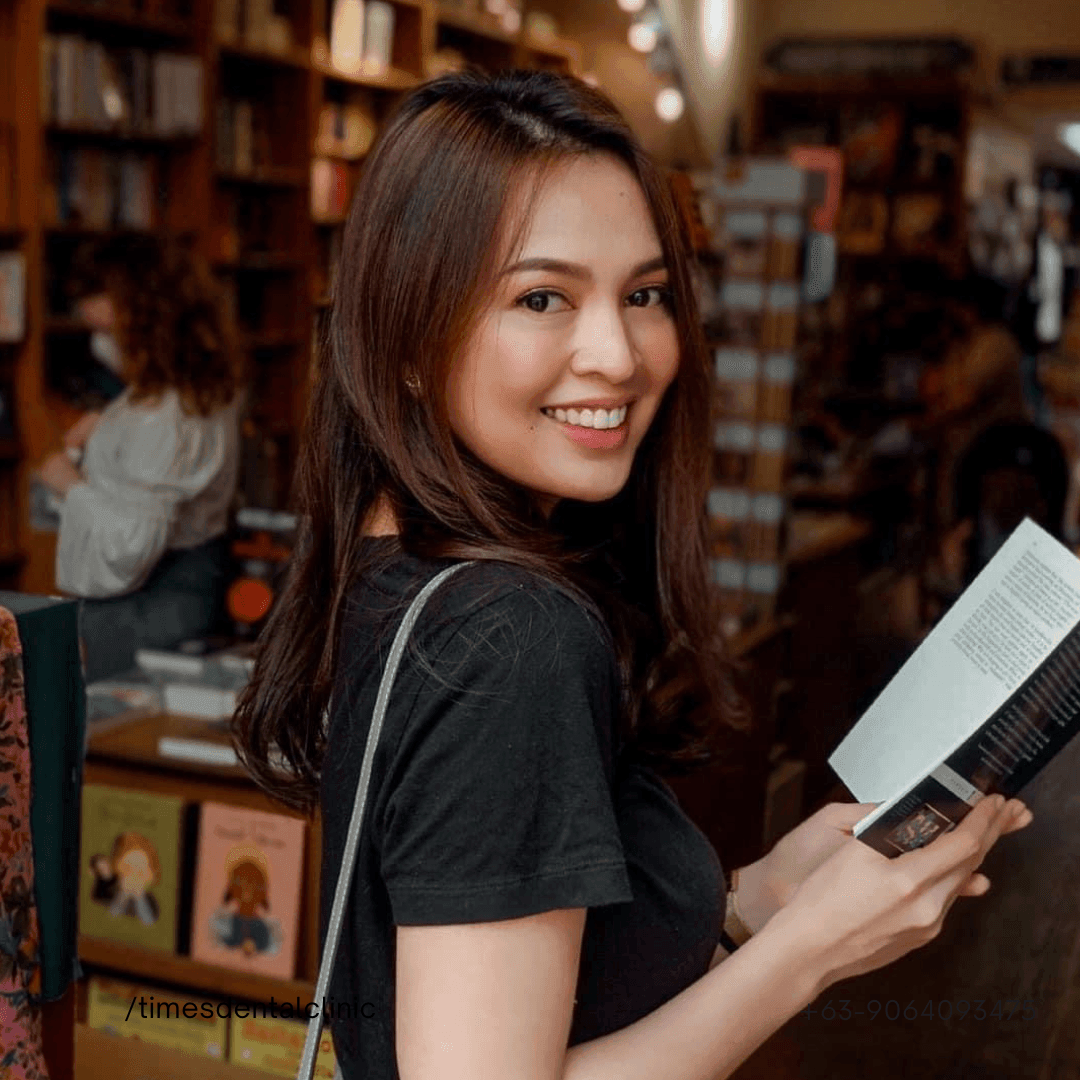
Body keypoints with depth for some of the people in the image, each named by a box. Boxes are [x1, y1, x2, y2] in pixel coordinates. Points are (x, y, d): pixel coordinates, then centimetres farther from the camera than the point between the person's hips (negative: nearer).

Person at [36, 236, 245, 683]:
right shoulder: (212, 386, 2)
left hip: (156, 596, -10)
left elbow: (130, 548, -28)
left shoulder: (162, 416, -27)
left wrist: (71, 485, -14)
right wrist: (106, 427, 12)